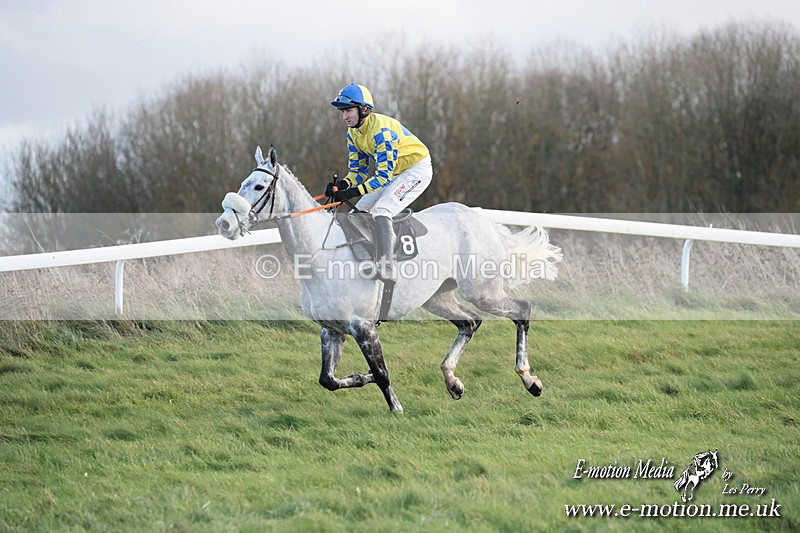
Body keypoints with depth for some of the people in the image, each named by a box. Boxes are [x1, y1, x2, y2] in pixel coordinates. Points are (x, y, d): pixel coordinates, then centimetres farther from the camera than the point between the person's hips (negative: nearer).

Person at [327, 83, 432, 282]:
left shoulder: (381, 130, -29)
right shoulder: (353, 133, -1)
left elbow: (384, 175, -32)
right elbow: (358, 170, 2)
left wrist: (353, 192, -39)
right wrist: (343, 184, -20)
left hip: (417, 169, -10)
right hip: (392, 173, 10)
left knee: (381, 210, -27)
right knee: (359, 210, 8)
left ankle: (387, 266, -34)